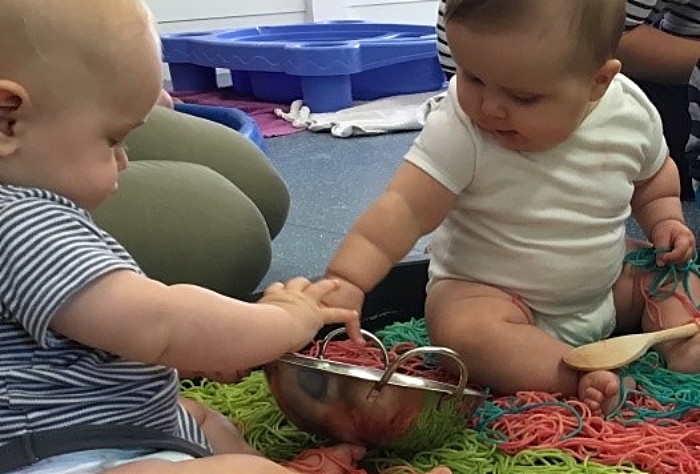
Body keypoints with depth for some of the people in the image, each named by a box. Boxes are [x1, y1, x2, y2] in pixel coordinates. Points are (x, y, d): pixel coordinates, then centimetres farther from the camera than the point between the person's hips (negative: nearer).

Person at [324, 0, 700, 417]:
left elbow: (655, 178, 10)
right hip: (489, 292, -5)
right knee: (463, 329, -34)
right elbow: (405, 209, -30)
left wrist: (666, 222, -6)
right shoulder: (458, 132, -26)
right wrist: (345, 282, -42)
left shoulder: (633, 113, -12)